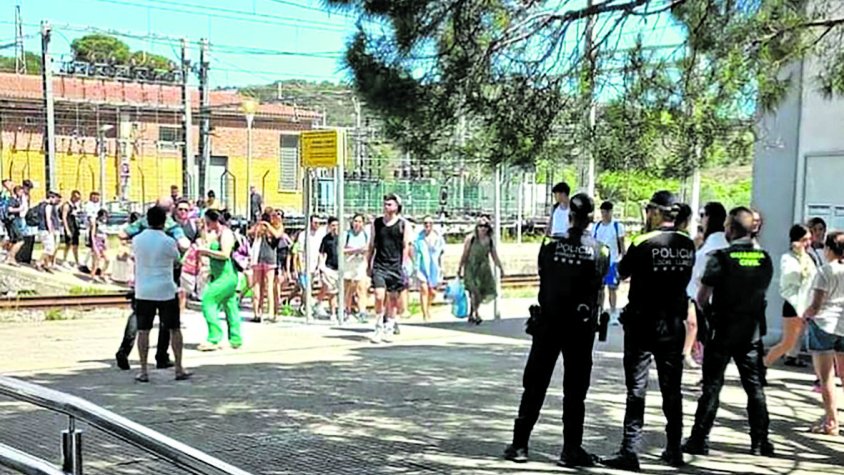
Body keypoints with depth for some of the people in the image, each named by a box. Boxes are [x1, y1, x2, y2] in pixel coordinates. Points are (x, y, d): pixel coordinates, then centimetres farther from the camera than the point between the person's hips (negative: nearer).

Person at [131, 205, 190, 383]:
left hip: (143, 291, 2)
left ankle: (143, 371, 7)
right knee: (174, 329, 9)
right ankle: (179, 369, 12)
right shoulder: (168, 242, -11)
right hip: (166, 291, -2)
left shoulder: (137, 240, -1)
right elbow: (176, 259, 6)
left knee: (143, 330, 7)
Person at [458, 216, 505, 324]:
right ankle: (476, 314, -15)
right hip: (471, 268, -4)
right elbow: (464, 255, -1)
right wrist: (459, 269, -1)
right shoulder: (470, 239, -4)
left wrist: (501, 269, 13)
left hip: (484, 269, 4)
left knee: (482, 293, 4)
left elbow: (495, 256, 13)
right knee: (474, 291, -16)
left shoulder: (490, 240, 6)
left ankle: (471, 315, 17)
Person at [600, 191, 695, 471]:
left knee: (636, 390, -1)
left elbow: (622, 272, -1)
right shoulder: (687, 245, 1)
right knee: (672, 389, 14)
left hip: (643, 324, -5)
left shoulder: (643, 243, -14)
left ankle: (630, 451, -1)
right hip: (674, 324, 5)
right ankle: (674, 450, 23)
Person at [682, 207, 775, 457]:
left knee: (712, 385, 3)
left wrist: (708, 310, 8)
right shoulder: (764, 259, 1)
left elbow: (701, 297, -10)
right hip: (752, 329, 4)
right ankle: (760, 442, 17)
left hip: (723, 330, -4)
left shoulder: (721, 258, -13)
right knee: (754, 385, 12)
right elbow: (762, 291, 11)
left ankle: (699, 440, 6)